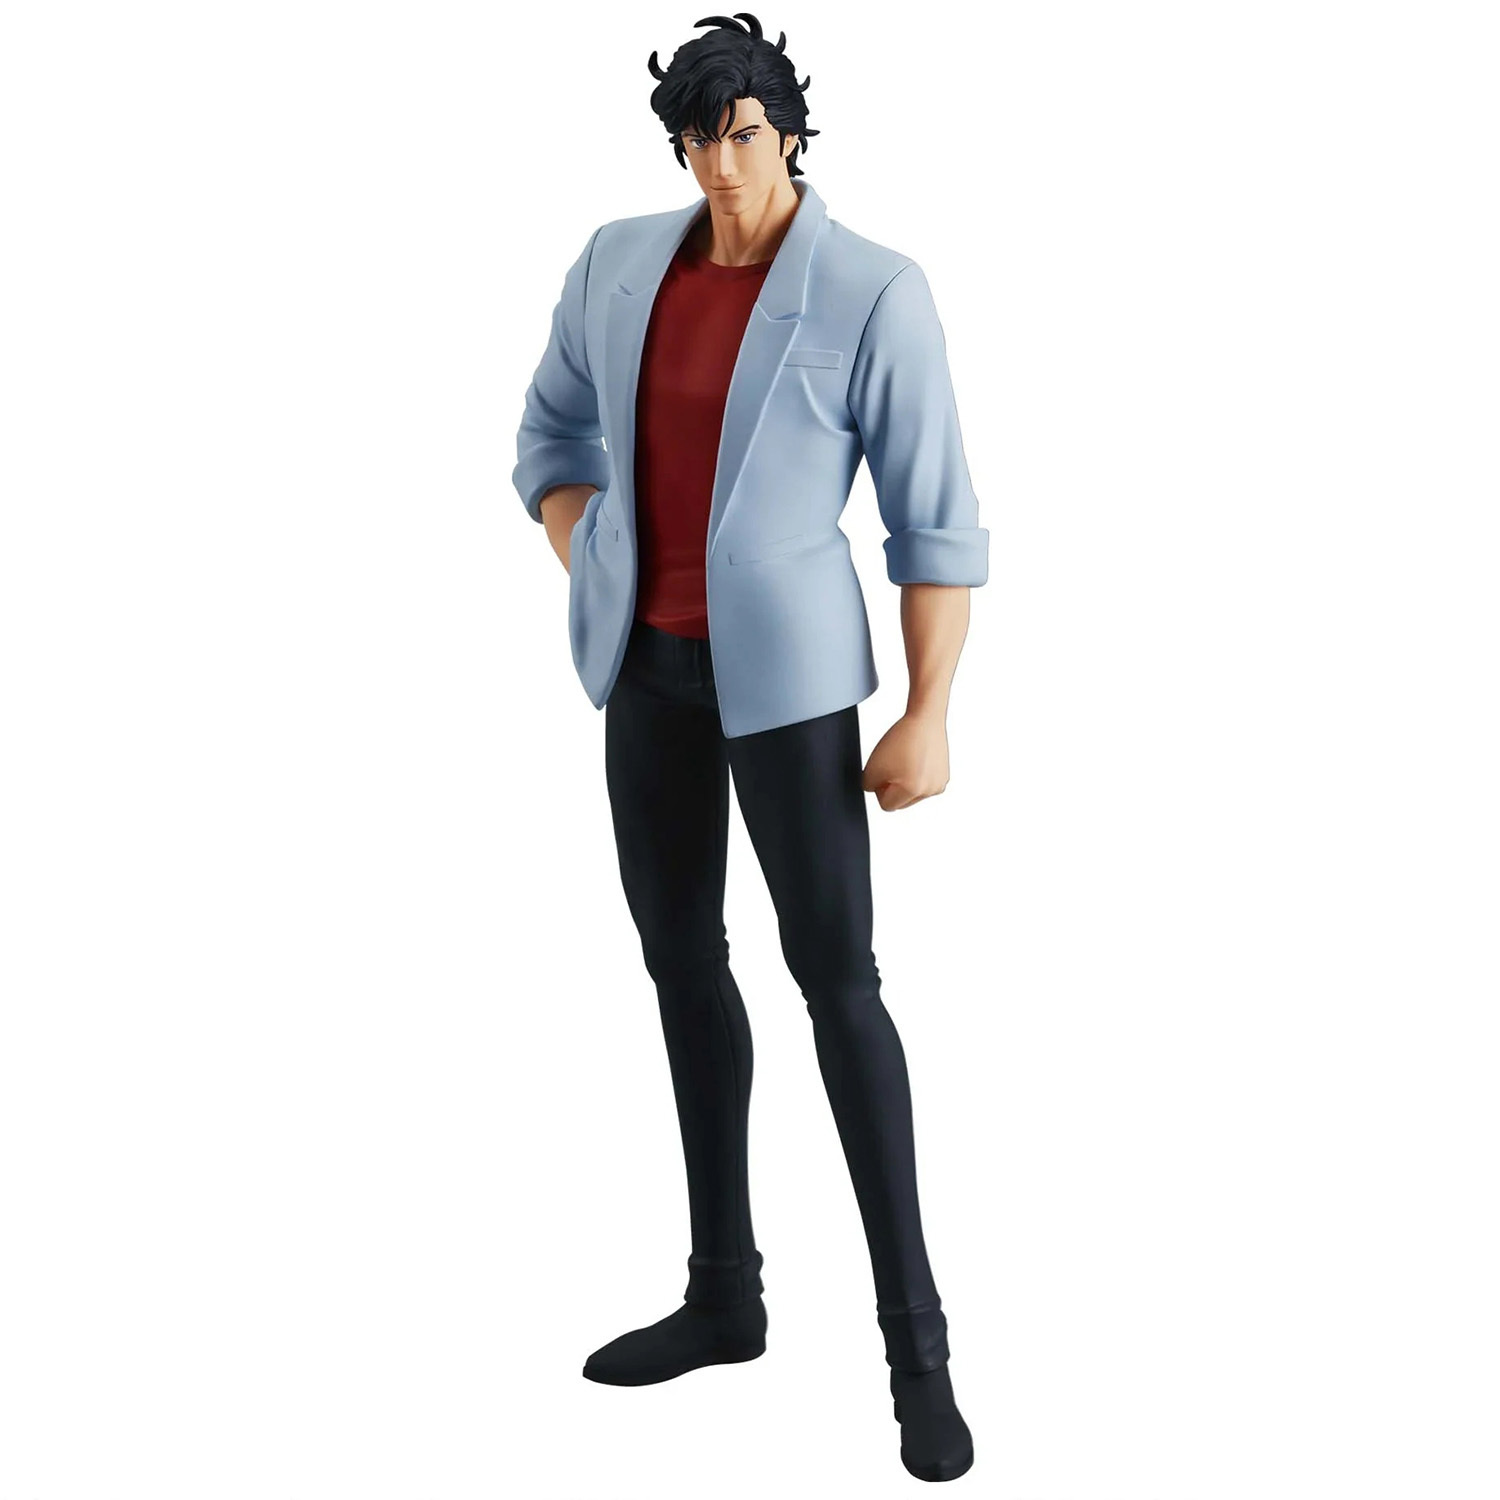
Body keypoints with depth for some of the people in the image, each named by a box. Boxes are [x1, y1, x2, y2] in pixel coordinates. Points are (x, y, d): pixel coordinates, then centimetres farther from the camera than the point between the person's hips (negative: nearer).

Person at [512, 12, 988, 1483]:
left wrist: (927, 719, -13)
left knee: (835, 977, -5)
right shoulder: (619, 262, 3)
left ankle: (916, 1340, 5)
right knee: (680, 957, 12)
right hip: (647, 663, 6)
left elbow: (935, 518, -10)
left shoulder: (872, 291, -12)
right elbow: (553, 431, 18)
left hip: (784, 668, -6)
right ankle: (724, 1291, 26)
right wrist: (592, 583, 5)